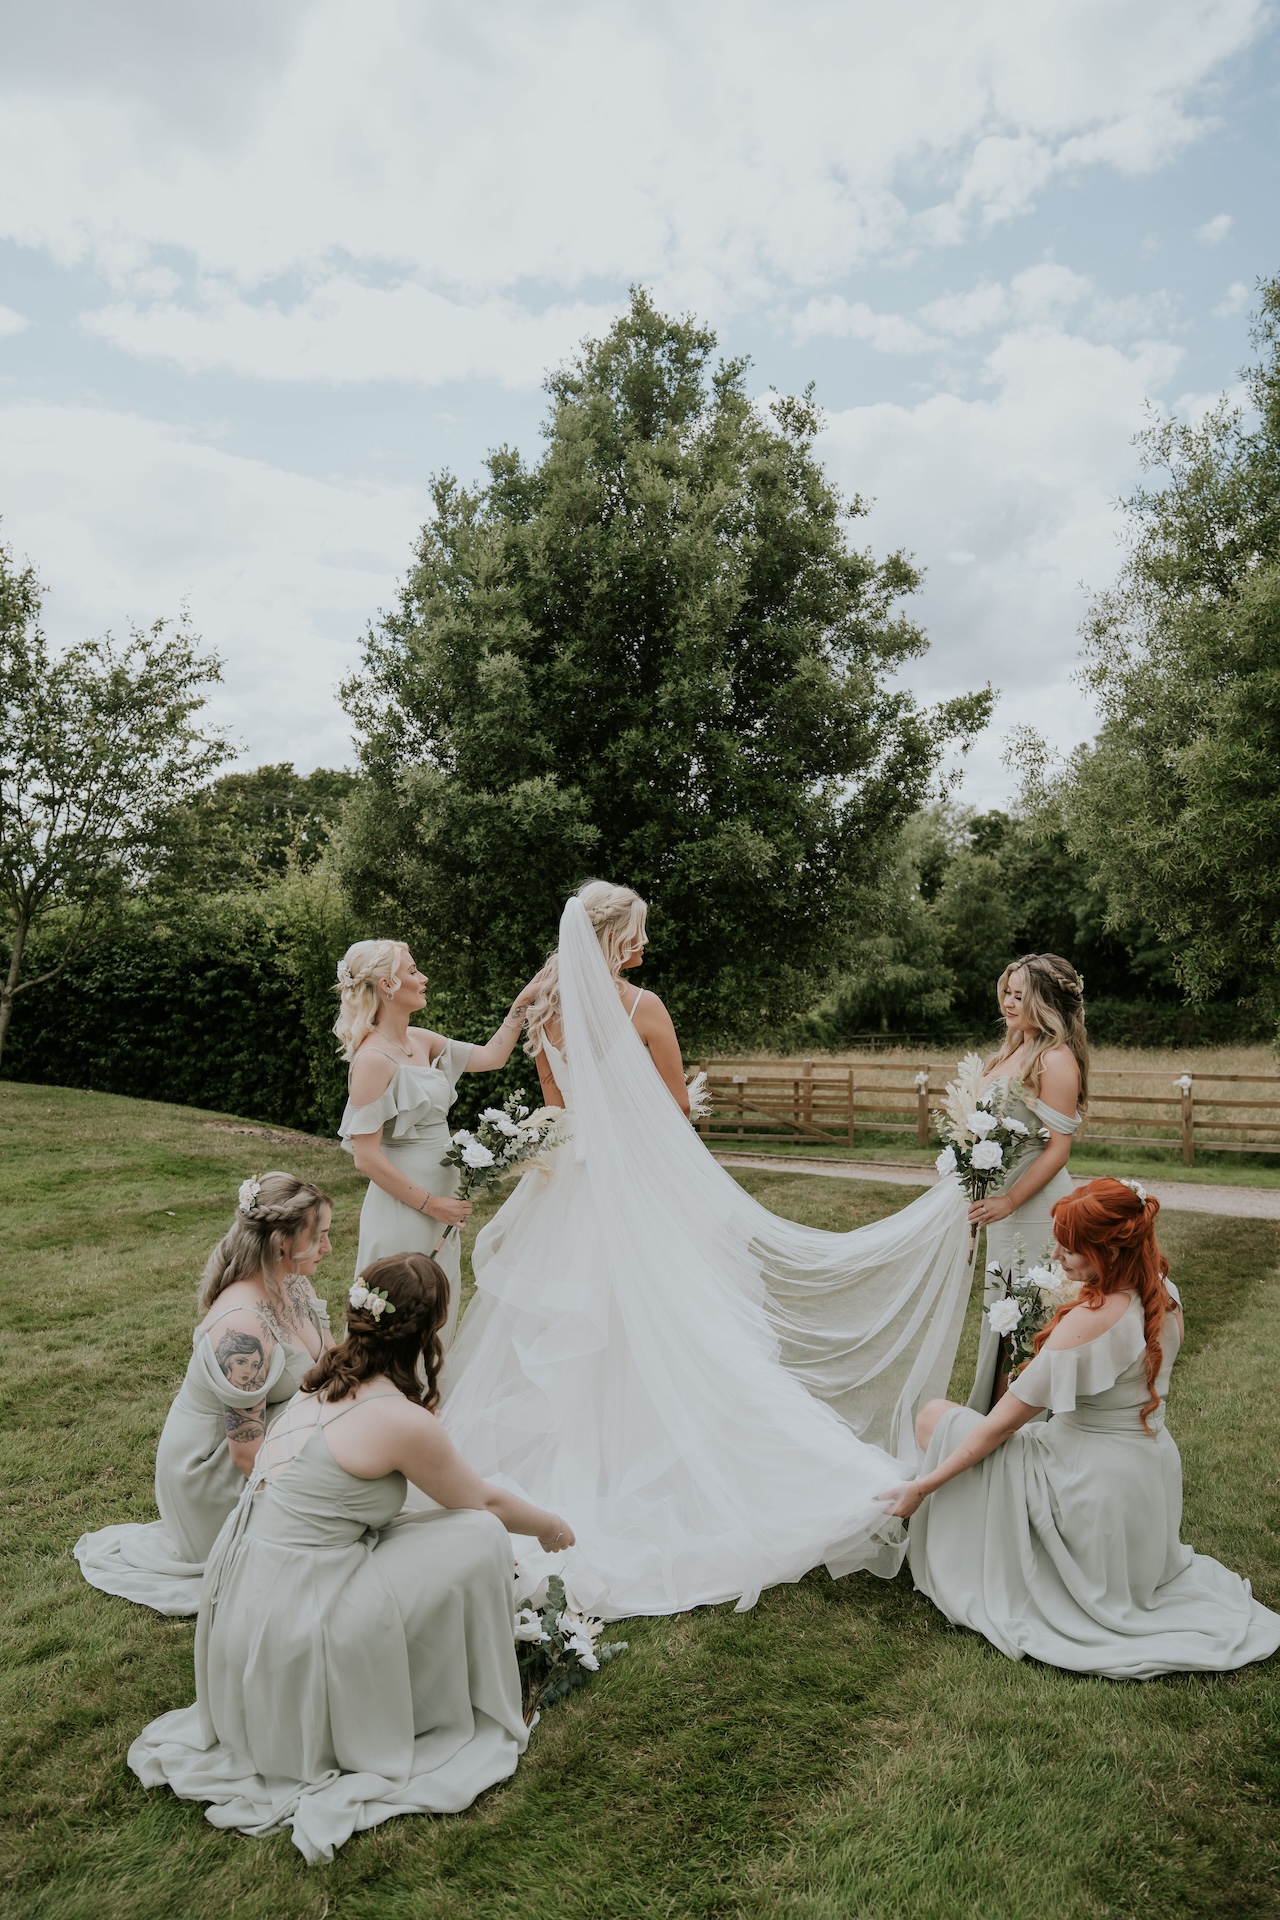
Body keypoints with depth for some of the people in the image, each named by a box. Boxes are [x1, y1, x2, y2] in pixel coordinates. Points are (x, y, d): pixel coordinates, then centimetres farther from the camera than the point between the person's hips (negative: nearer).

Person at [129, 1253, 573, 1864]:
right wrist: (549, 1526, 19)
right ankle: (469, 1717, 16)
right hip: (294, 1627, -8)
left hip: (241, 1609, 8)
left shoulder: (325, 1386, 5)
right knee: (479, 1540, -3)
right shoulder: (400, 1420, -20)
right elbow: (483, 1503, -2)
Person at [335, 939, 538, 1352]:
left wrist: (523, 1002, 8)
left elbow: (490, 1057, 14)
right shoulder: (374, 1059, -19)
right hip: (403, 1208, -8)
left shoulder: (421, 1042, 5)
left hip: (439, 1201, 8)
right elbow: (367, 1159, -20)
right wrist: (429, 1203, -15)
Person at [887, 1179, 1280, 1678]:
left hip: (1092, 1489, -8)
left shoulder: (1089, 1322, -29)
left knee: (936, 1416, 0)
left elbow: (1002, 1423, -22)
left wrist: (923, 1485, -15)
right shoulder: (1164, 1296, -6)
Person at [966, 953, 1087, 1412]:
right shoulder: (1012, 1050, 10)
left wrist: (1009, 1201, -21)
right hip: (1001, 1194, 9)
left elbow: (1058, 1148, -19)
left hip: (1035, 1202, -9)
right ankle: (993, 1409, 30)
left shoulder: (1056, 1060, -16)